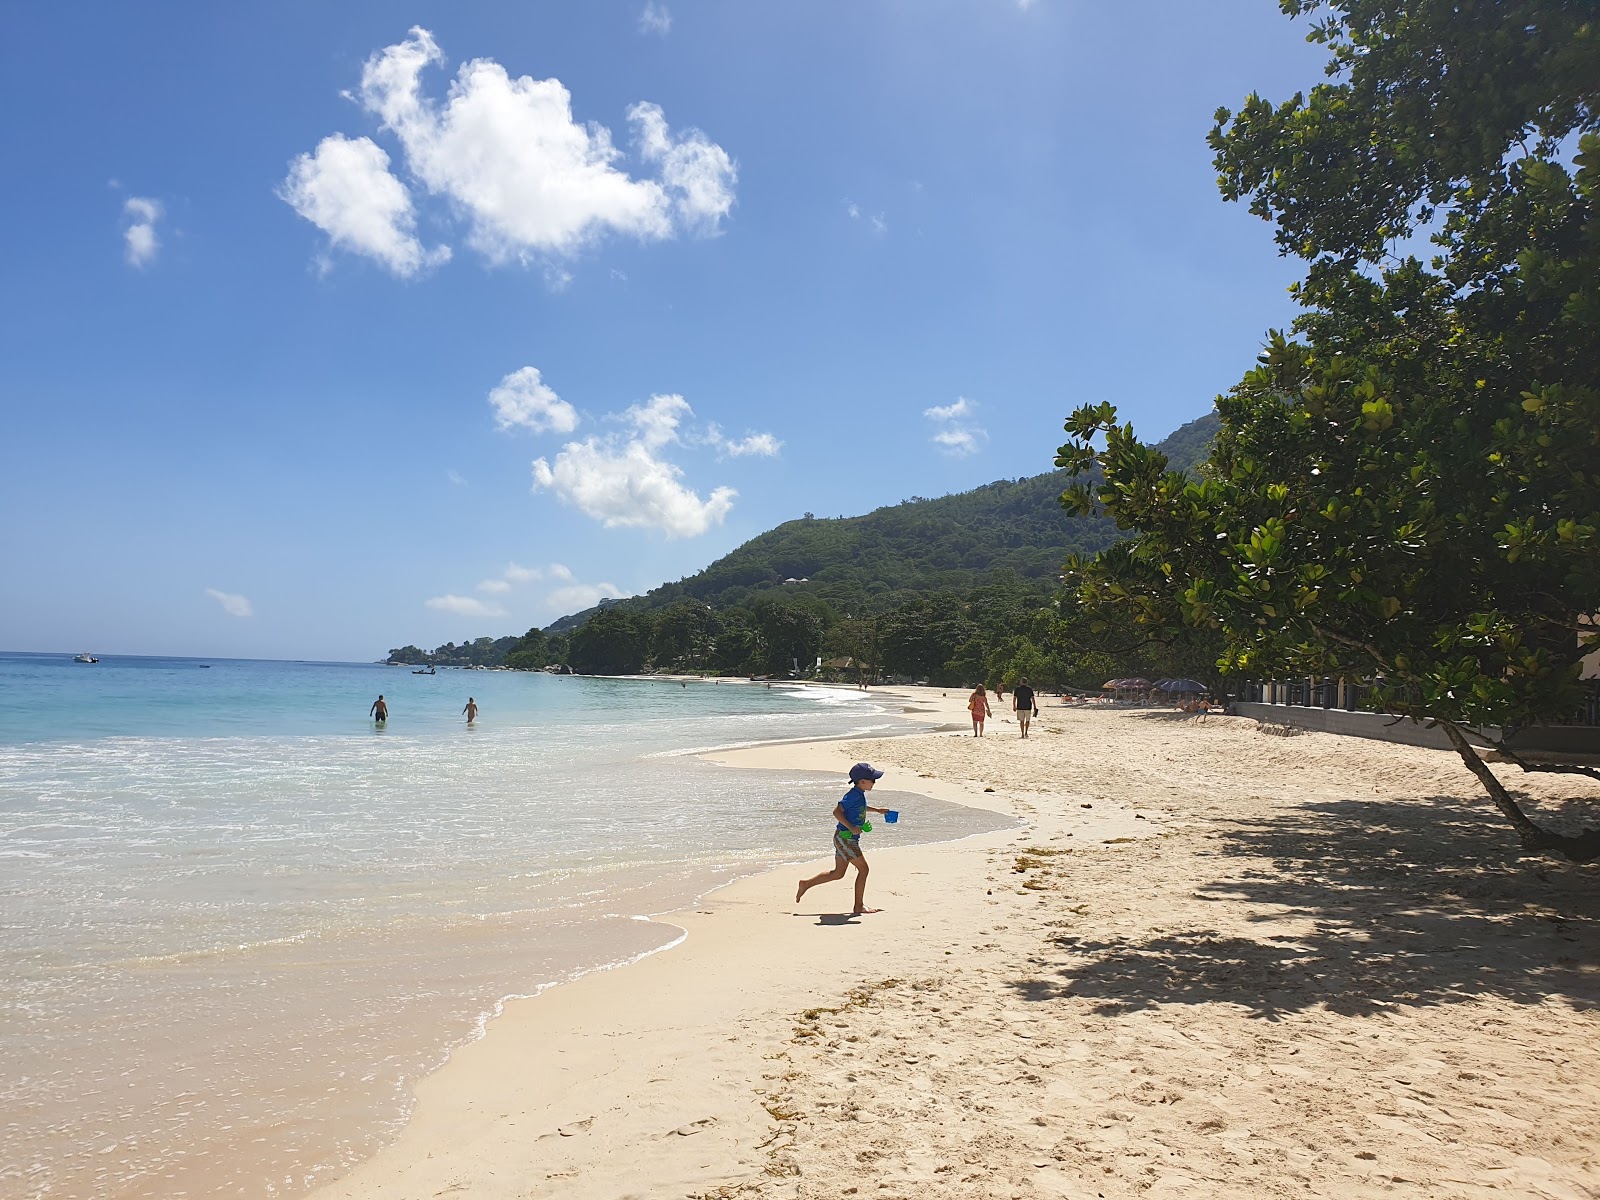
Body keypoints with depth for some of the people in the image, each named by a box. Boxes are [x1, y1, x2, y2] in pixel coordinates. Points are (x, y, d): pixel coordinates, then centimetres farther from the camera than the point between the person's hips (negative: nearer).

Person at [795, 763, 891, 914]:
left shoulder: (860, 795, 12)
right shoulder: (853, 795, -18)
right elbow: (837, 811, -24)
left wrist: (877, 810, 32)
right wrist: (851, 827, -27)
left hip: (850, 839, 10)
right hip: (845, 838, -10)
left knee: (838, 873, 14)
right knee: (863, 868, -5)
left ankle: (806, 884, 20)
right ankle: (859, 906, 3)